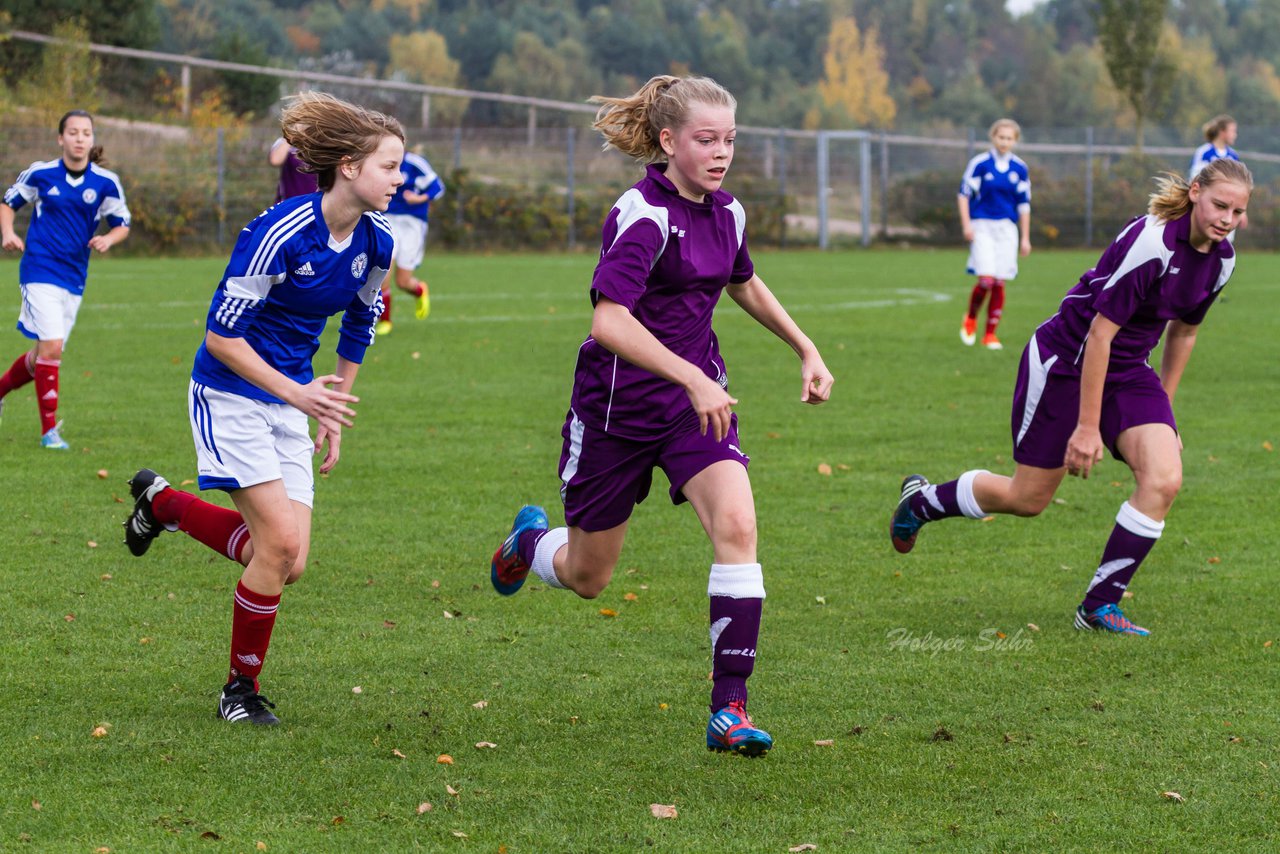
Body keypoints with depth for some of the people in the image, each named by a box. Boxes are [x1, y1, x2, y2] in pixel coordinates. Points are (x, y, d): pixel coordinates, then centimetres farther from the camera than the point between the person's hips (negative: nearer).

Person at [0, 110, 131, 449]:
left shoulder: (106, 182, -1)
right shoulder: (40, 173, -3)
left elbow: (122, 225, 8)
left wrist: (108, 238, -14)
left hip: (74, 279, 4)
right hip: (39, 271, -4)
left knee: (44, 354, 11)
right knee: (51, 346, -17)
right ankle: (49, 430, -8)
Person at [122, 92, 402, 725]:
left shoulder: (376, 242, -3)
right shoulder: (281, 233, -24)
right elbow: (220, 335, -19)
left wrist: (332, 412, 15)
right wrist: (296, 392, -24)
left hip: (292, 400, 7)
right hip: (230, 393, -7)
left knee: (287, 564, -1)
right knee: (280, 542, -15)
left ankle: (162, 503, 24)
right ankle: (241, 690, 4)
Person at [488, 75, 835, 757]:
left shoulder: (726, 212, 2)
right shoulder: (643, 215, -21)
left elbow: (745, 286, 25)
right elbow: (609, 321, -33)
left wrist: (807, 350, 21)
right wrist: (693, 379, -40)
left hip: (697, 398, 5)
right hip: (619, 403, -5)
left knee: (736, 524, -22)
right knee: (587, 577, 11)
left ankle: (729, 706, -18)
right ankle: (531, 541, 50)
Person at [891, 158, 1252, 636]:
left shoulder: (1220, 258, -3)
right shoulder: (1150, 242, -28)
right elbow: (1100, 333, -25)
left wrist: (1161, 410, 19)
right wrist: (1088, 426, -23)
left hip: (1128, 371, 7)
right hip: (1065, 360, -7)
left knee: (1163, 479, -16)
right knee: (1028, 499, 2)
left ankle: (1100, 605, -3)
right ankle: (921, 500, 31)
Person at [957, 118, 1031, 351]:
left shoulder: (1019, 168, 6)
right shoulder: (980, 163, -4)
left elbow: (1024, 203, 10)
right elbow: (964, 194, 0)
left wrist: (1025, 238, 9)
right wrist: (966, 225, -8)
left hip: (1007, 228, 3)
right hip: (982, 226, -3)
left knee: (999, 283, 0)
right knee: (986, 280, -15)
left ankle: (990, 334, 10)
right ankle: (971, 319, 12)